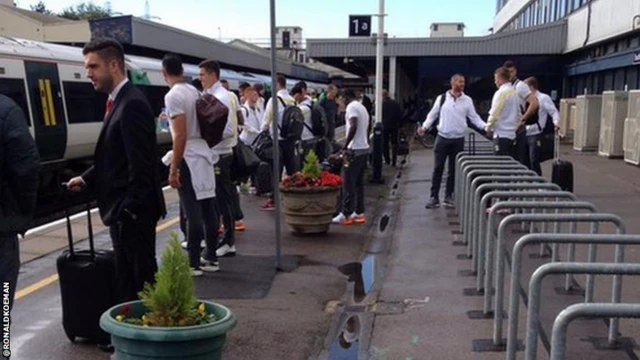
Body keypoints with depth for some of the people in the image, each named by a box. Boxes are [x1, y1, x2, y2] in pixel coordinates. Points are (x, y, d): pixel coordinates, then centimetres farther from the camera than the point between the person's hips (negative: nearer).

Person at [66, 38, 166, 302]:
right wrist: (86, 179, 8)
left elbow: (140, 164, -23)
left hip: (133, 211, -10)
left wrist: (130, 210, -21)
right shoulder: (118, 101, 12)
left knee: (142, 279, 2)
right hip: (121, 210, 10)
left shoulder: (132, 103, -18)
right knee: (126, 278, 17)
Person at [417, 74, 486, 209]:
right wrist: (424, 126, -10)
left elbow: (474, 117, 3)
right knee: (438, 168, -1)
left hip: (458, 139, 1)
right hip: (442, 138, -1)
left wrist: (486, 127, -11)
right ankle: (434, 197, 6)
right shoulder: (441, 98, 0)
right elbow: (432, 115, 5)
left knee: (454, 169, 8)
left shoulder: (467, 100, 3)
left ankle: (449, 196, 20)